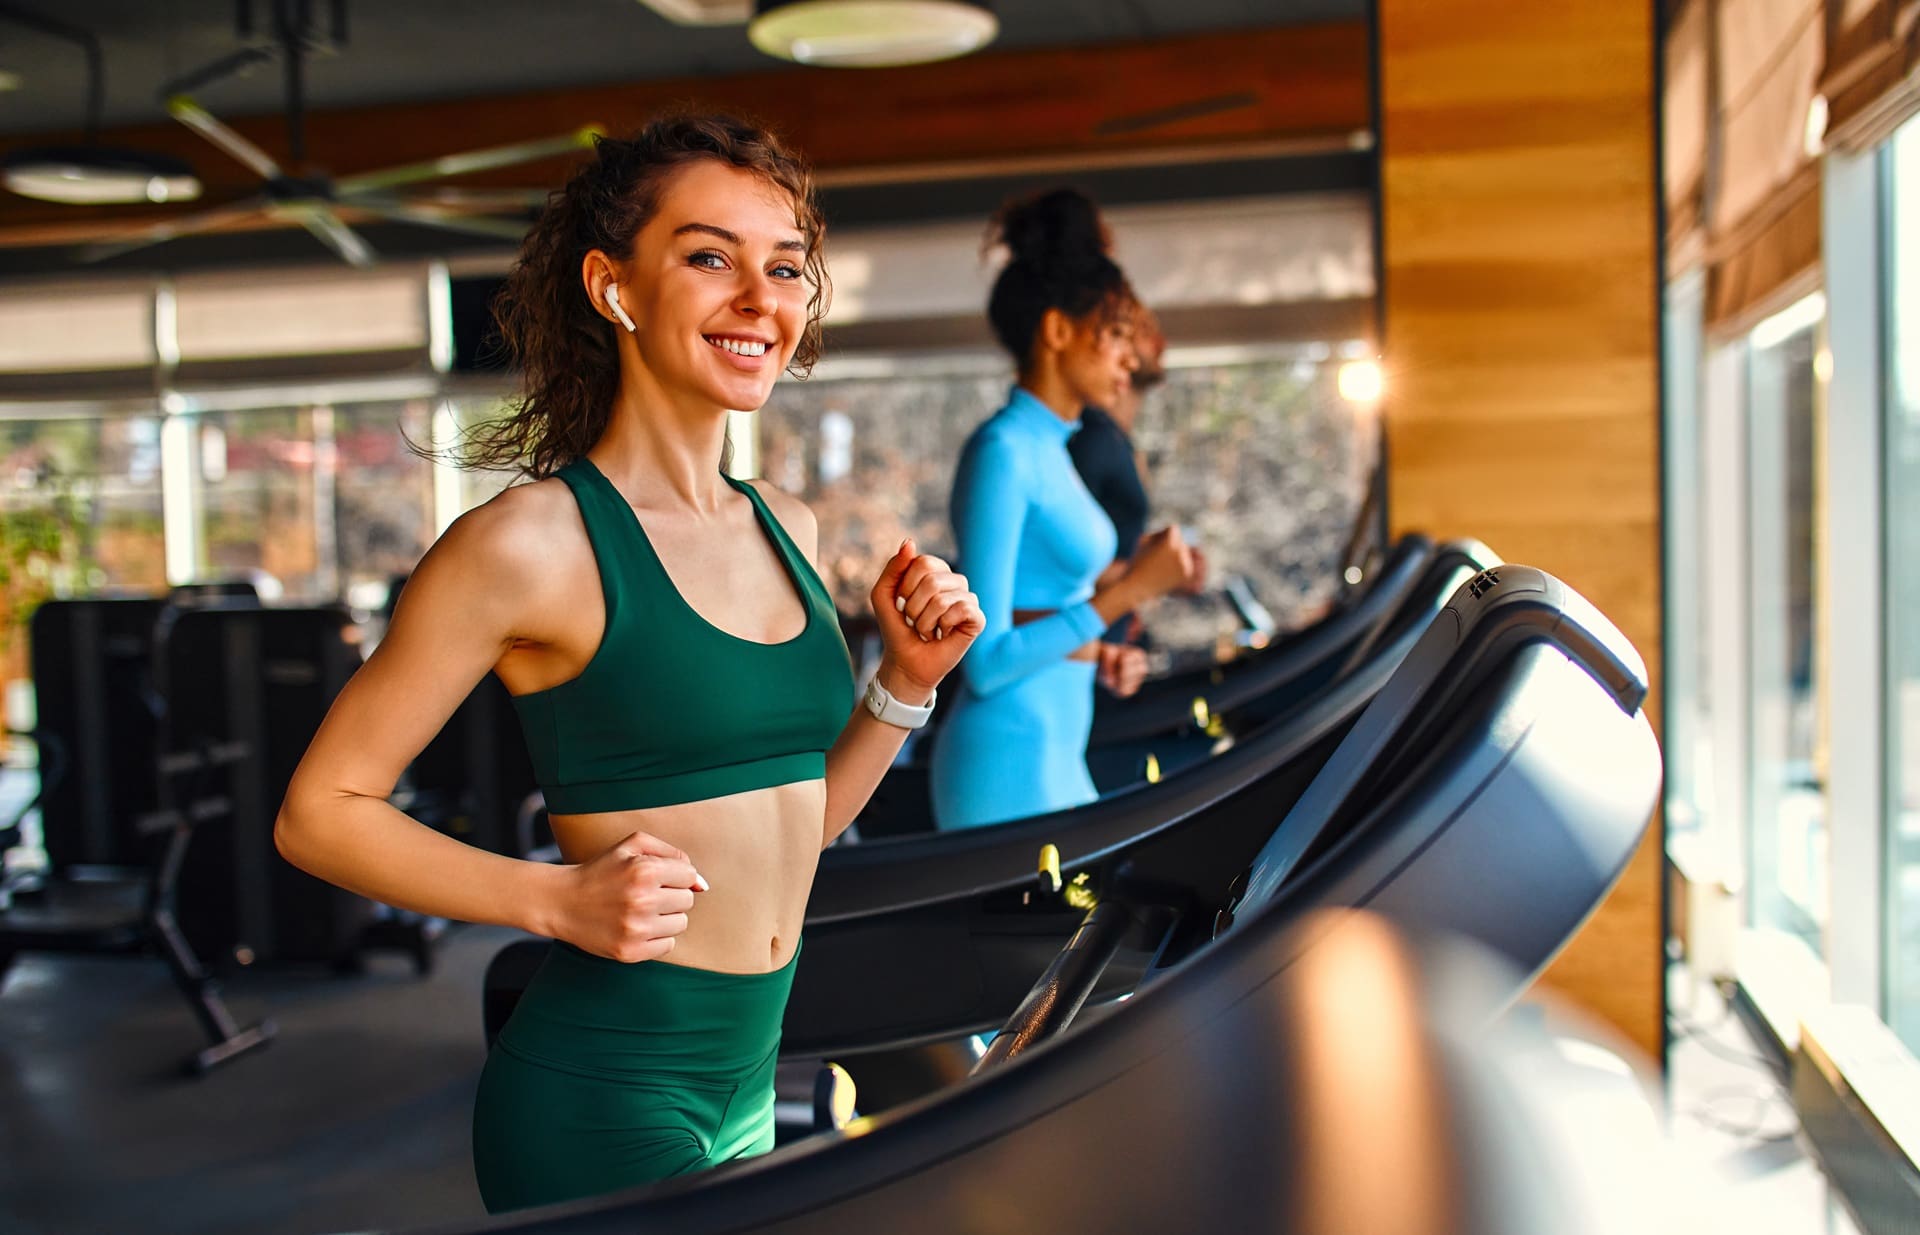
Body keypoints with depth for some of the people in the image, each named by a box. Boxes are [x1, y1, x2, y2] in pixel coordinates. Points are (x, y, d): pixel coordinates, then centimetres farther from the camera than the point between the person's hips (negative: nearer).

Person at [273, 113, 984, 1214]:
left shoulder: (786, 529, 6)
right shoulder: (531, 543, -15)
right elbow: (320, 812, -10)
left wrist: (906, 682, 1)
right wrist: (560, 900, -20)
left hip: (750, 1087, 7)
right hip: (600, 1104, -7)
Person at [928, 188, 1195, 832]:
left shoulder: (1047, 447, 12)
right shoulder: (1002, 452, -15)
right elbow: (985, 662, -19)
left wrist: (1095, 654, 6)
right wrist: (1128, 590, -17)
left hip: (1056, 760, 9)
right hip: (1010, 762, -9)